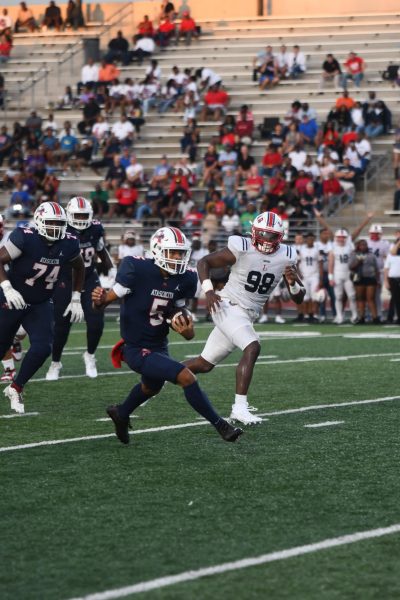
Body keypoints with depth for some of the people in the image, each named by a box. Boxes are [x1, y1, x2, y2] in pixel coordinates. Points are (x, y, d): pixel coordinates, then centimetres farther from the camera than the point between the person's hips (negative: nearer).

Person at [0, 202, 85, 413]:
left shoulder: (69, 244, -8)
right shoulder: (25, 238, -23)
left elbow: (79, 267, 13)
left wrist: (75, 299, 10)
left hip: (40, 305, 3)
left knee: (43, 347, -16)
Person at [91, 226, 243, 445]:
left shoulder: (183, 279, -5)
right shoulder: (137, 270, -24)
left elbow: (175, 311, 6)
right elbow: (110, 297, -19)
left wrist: (186, 329, -14)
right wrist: (100, 299, -42)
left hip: (159, 346, 8)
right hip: (137, 350, -8)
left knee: (152, 386, 35)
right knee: (186, 377, -21)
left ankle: (121, 413, 63)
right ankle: (220, 425, -8)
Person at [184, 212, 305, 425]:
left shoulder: (285, 257, 1)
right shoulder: (241, 249, -13)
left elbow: (299, 298, 5)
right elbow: (204, 262, -2)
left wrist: (293, 283, -17)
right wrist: (208, 290, -16)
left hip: (247, 316, 6)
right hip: (228, 306, -6)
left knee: (205, 364, 12)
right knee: (252, 348, -28)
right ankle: (240, 407, -26)